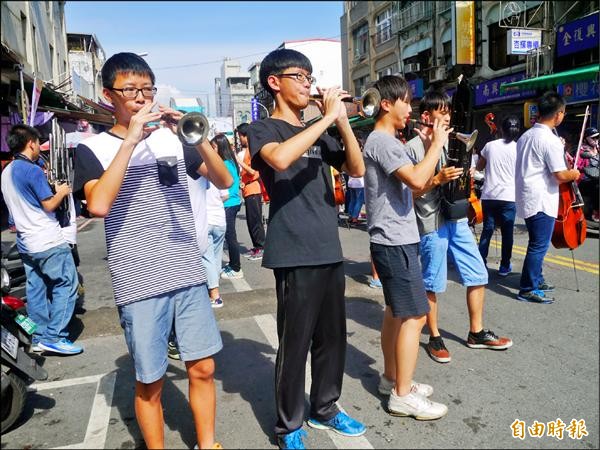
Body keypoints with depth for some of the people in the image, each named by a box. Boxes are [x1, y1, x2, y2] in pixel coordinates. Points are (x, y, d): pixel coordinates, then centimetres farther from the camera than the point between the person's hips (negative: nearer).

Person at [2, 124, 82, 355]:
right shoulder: (33, 170, -15)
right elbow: (49, 205, -16)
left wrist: (50, 189, 22)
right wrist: (61, 192, 2)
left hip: (26, 242, 9)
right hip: (48, 241, -9)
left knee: (36, 289, 12)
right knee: (66, 284, -2)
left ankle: (39, 337, 18)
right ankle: (55, 336, -3)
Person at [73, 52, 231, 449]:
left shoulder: (173, 137, 10)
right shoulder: (93, 149, 0)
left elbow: (224, 181, 3)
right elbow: (98, 205, -19)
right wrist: (131, 139, -19)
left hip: (189, 274, 3)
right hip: (139, 284, -3)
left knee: (203, 367, 10)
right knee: (150, 382, 8)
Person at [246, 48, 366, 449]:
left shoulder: (319, 133, 18)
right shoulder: (263, 129, -3)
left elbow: (357, 169, 7)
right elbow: (280, 159, -27)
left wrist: (343, 122, -5)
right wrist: (328, 117, -19)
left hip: (330, 250, 7)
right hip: (295, 253, -7)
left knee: (332, 337, 15)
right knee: (295, 343, 1)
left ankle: (325, 409, 33)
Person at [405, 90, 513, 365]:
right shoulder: (413, 148, -6)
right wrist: (437, 180, -21)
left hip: (457, 218, 7)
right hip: (431, 223, -7)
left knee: (478, 276, 10)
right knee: (432, 284, 3)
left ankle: (476, 333, 26)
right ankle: (434, 338, 20)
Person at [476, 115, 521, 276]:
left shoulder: (490, 145, 2)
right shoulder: (519, 148, -3)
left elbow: (479, 167, 14)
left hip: (488, 195, 2)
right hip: (508, 197, -2)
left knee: (487, 230, 10)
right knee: (507, 232, 7)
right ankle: (504, 266, 14)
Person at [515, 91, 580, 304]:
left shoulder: (525, 136, 10)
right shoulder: (551, 140, -17)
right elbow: (561, 175, -19)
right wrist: (574, 174, 1)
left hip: (527, 199, 9)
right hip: (542, 201, -9)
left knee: (537, 243, 20)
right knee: (539, 246, -2)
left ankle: (536, 280, 31)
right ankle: (528, 289, 3)